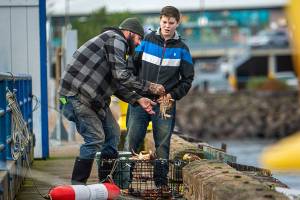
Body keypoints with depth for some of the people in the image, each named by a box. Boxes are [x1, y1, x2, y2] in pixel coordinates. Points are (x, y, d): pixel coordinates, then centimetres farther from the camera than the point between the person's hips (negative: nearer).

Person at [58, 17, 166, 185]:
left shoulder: (117, 44, 22)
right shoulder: (116, 40, -10)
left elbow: (117, 85, 19)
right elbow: (121, 75, -21)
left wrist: (138, 99, 8)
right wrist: (149, 86, -14)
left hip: (94, 98, 11)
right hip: (77, 94, -11)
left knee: (112, 132, 10)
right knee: (95, 138, -14)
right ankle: (77, 185, -9)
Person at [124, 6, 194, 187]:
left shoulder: (181, 49, 4)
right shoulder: (147, 41, 4)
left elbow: (188, 78, 7)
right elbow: (132, 67, 9)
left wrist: (172, 95, -5)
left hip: (165, 104, 0)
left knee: (163, 146, 2)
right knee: (131, 142, -2)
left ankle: (161, 184, 8)